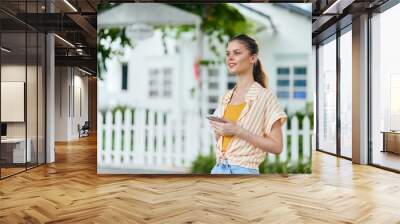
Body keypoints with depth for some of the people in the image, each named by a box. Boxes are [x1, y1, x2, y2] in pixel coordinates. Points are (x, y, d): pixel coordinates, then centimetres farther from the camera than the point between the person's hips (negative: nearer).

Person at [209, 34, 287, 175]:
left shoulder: (265, 96, -9)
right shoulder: (226, 97, 7)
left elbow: (276, 146, -12)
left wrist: (238, 131, -18)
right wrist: (218, 130, -3)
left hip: (243, 170, -5)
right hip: (218, 168, 5)